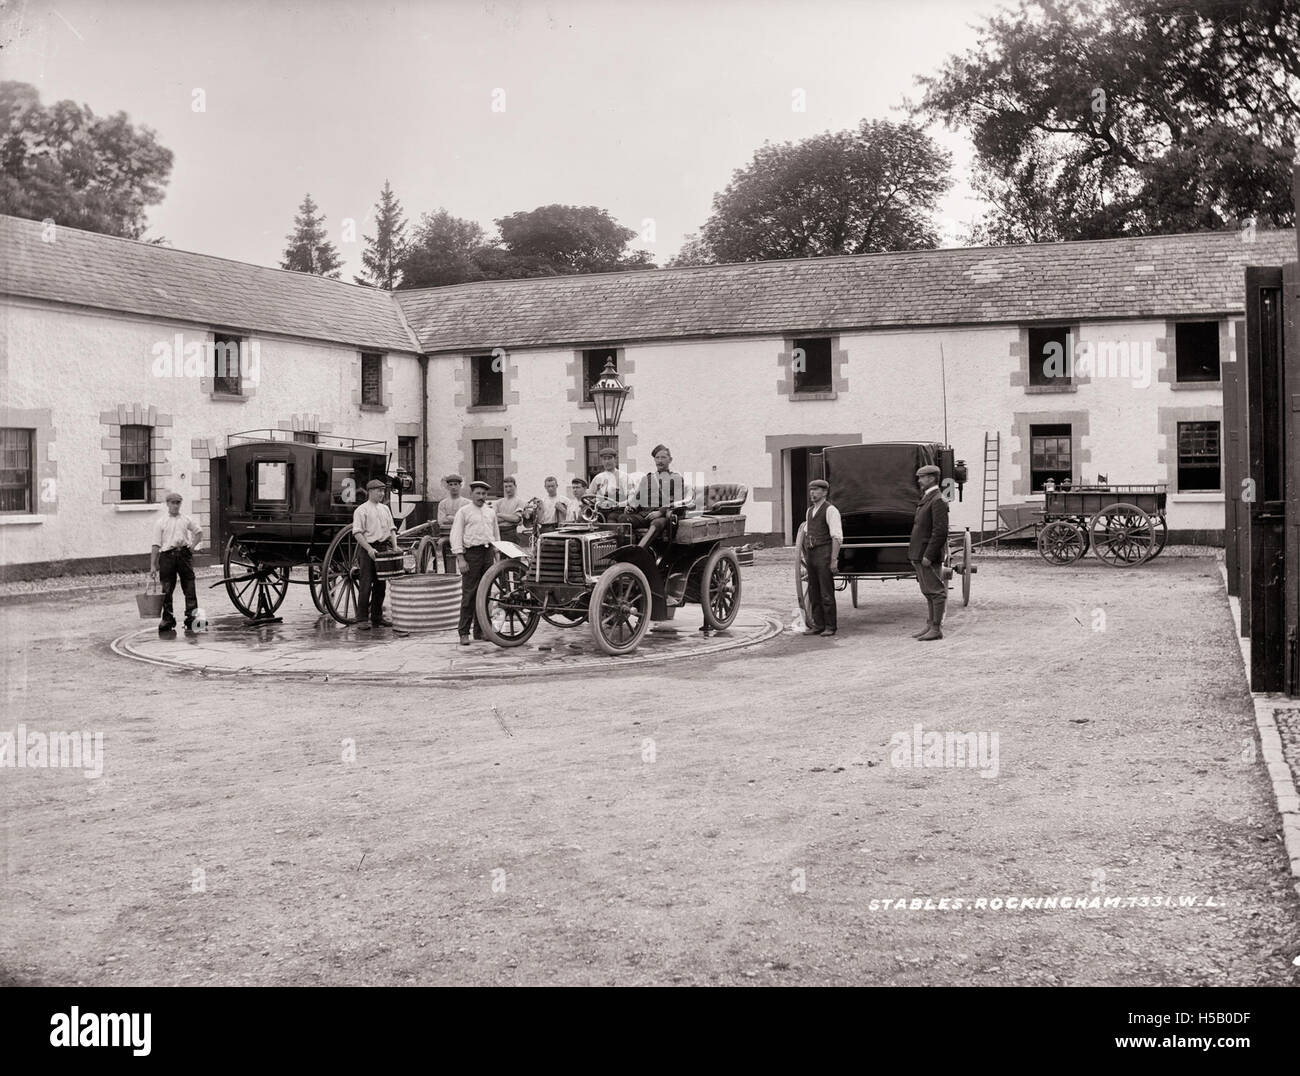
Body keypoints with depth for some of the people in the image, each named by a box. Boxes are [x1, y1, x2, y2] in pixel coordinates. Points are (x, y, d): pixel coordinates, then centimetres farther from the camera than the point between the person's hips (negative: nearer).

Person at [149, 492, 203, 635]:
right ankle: (168, 620, 11)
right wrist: (153, 566, -2)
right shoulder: (161, 523, 6)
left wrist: (193, 545, 8)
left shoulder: (186, 520, 11)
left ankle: (191, 620, 1)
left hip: (184, 554, 1)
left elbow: (199, 532, 26)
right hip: (167, 555, -1)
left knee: (189, 588, -1)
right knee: (167, 590, 2)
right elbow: (156, 545, 2)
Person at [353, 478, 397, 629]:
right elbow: (358, 533, -10)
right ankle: (362, 619, -4)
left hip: (384, 548, 6)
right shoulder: (361, 510, -4)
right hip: (369, 550, -6)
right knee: (366, 585, -7)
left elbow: (391, 529, 18)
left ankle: (377, 617, 16)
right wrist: (369, 549, -19)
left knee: (381, 585, 9)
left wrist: (395, 546, 4)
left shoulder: (385, 509, 16)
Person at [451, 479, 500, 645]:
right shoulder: (464, 512, 1)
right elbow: (456, 536, -4)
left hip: (488, 552, 5)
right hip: (471, 553, -5)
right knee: (469, 594, -7)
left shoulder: (490, 512, 16)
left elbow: (496, 533, 23)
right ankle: (464, 633, -4)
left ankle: (480, 631, 14)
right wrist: (460, 558, -12)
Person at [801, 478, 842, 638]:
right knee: (814, 592, 9)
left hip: (824, 554, -8)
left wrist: (834, 559, -18)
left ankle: (830, 626, 4)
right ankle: (818, 625, 17)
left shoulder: (830, 510, -9)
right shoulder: (810, 510, 16)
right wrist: (806, 554, 17)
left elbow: (837, 537, -13)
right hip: (812, 555, 8)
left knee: (826, 593, -3)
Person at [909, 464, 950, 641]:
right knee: (928, 592, 14)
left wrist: (928, 556, -22)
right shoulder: (926, 499, 17)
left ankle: (936, 629, -2)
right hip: (919, 554, 10)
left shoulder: (938, 501, -14)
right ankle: (930, 625, 20)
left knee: (936, 591, -4)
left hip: (928, 555, -10)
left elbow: (940, 531, -21)